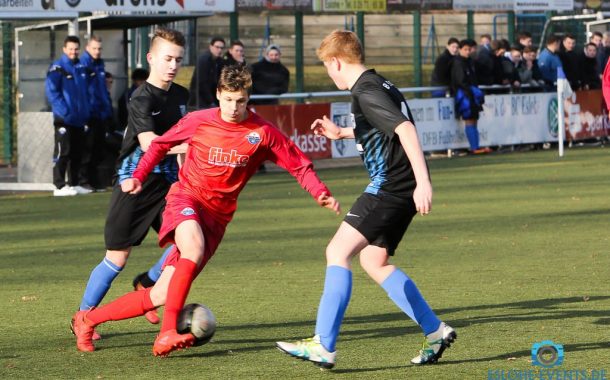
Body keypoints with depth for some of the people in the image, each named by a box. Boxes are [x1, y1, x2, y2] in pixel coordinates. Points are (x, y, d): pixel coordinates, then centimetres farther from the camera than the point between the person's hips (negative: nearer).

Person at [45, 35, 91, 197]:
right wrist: (65, 112, -19)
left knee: (77, 153, 11)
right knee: (62, 153, -7)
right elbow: (51, 93, -14)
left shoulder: (82, 68, 14)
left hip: (80, 119, 7)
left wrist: (86, 110, 9)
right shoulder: (57, 68, -8)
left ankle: (75, 184, 18)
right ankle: (59, 186, -5)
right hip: (64, 120, -7)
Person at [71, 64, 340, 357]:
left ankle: (88, 320, 12)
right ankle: (167, 334, -38)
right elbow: (160, 144, 13)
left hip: (217, 216, 2)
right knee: (194, 249, -38)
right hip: (186, 198, -2)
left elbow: (298, 164, -2)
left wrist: (321, 194, -17)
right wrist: (138, 177, 4)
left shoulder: (262, 133, -5)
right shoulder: (199, 121, -3)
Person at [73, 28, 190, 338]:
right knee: (117, 257, -3)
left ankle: (149, 284, 15)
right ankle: (83, 317, 13)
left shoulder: (181, 95, 8)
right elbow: (149, 143, -29)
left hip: (167, 181, 6)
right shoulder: (142, 98, -15)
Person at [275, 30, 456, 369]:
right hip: (398, 189, 10)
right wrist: (342, 133, 39)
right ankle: (435, 332, 20)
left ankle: (323, 346, -20)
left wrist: (423, 181, -32)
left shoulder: (365, 92, -14)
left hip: (390, 187, -10)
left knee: (338, 252, -14)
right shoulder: (378, 84, 18)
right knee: (374, 262, 18)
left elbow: (405, 129, -26)